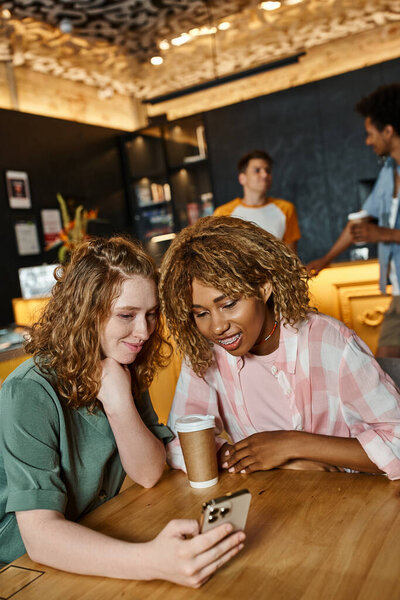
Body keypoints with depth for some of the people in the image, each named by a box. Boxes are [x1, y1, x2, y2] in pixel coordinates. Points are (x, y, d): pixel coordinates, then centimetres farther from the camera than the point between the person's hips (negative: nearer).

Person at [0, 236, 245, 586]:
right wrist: (152, 560, -41)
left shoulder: (122, 369, -3)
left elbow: (149, 474, -6)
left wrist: (120, 403, -22)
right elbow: (39, 534, -27)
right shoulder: (30, 395, -22)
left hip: (99, 538, 5)